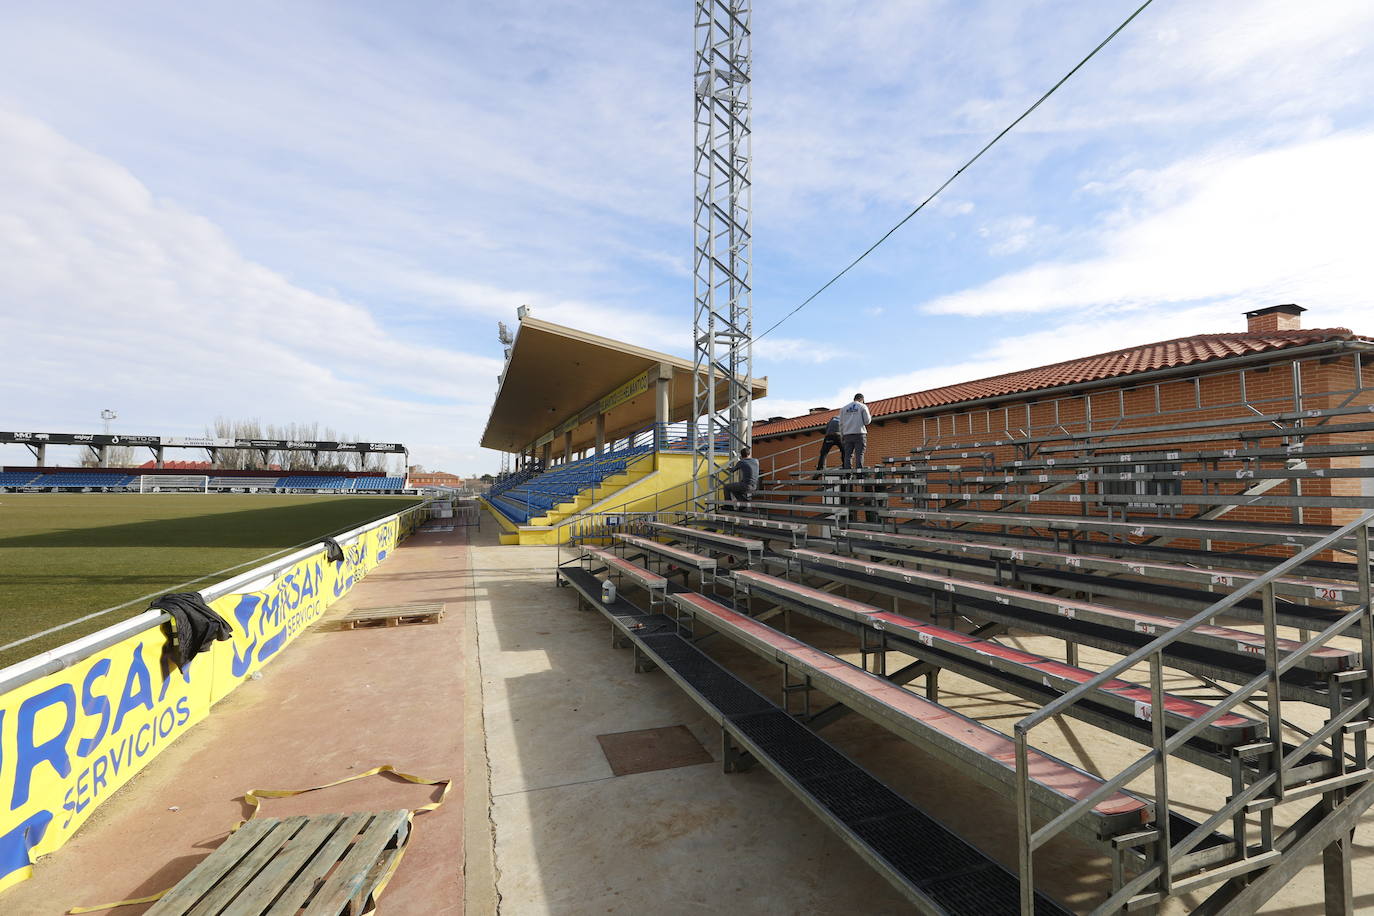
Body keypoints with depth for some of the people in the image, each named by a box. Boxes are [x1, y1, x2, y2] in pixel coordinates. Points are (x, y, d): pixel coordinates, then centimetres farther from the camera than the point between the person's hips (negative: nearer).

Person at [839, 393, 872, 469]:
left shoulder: (844, 408, 15)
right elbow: (867, 421, -1)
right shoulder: (863, 406, 4)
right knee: (859, 454, -4)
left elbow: (841, 424, 12)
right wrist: (870, 417, 21)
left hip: (847, 434, 3)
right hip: (859, 434, -3)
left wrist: (841, 436, 16)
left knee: (847, 455, 3)